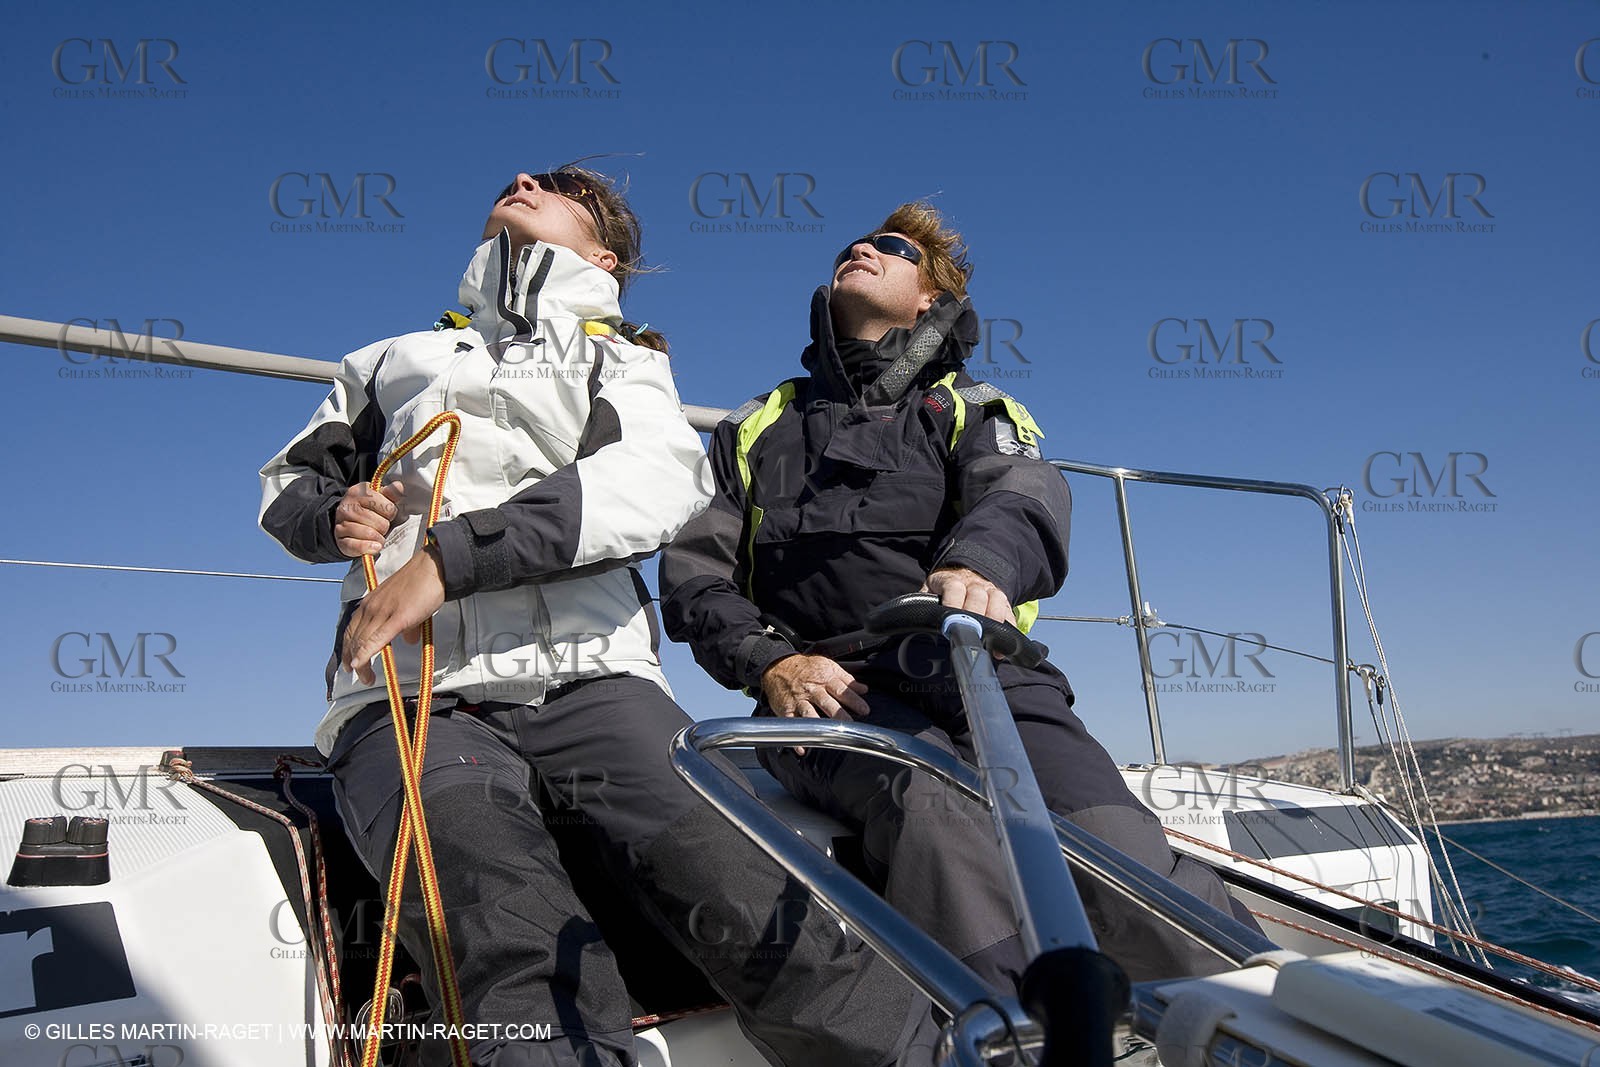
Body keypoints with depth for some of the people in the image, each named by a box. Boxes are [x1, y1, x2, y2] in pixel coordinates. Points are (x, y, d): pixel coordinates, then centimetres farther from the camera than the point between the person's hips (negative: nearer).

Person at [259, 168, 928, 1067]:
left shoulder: (624, 362, 24)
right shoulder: (396, 360, 34)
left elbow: (656, 482, 1)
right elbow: (287, 483, 39)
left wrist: (449, 556, -11)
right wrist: (333, 513, 12)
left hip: (588, 678, -1)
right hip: (411, 697, 1)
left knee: (756, 910, -28)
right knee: (513, 952, -32)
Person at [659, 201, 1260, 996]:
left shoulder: (974, 411, 20)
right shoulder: (757, 429, 25)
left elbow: (1025, 496, -3)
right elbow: (694, 572, 15)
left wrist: (979, 564, -29)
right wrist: (771, 663, -6)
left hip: (978, 672, 1)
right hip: (827, 689, 0)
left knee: (1116, 854, -27)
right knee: (936, 809, -35)